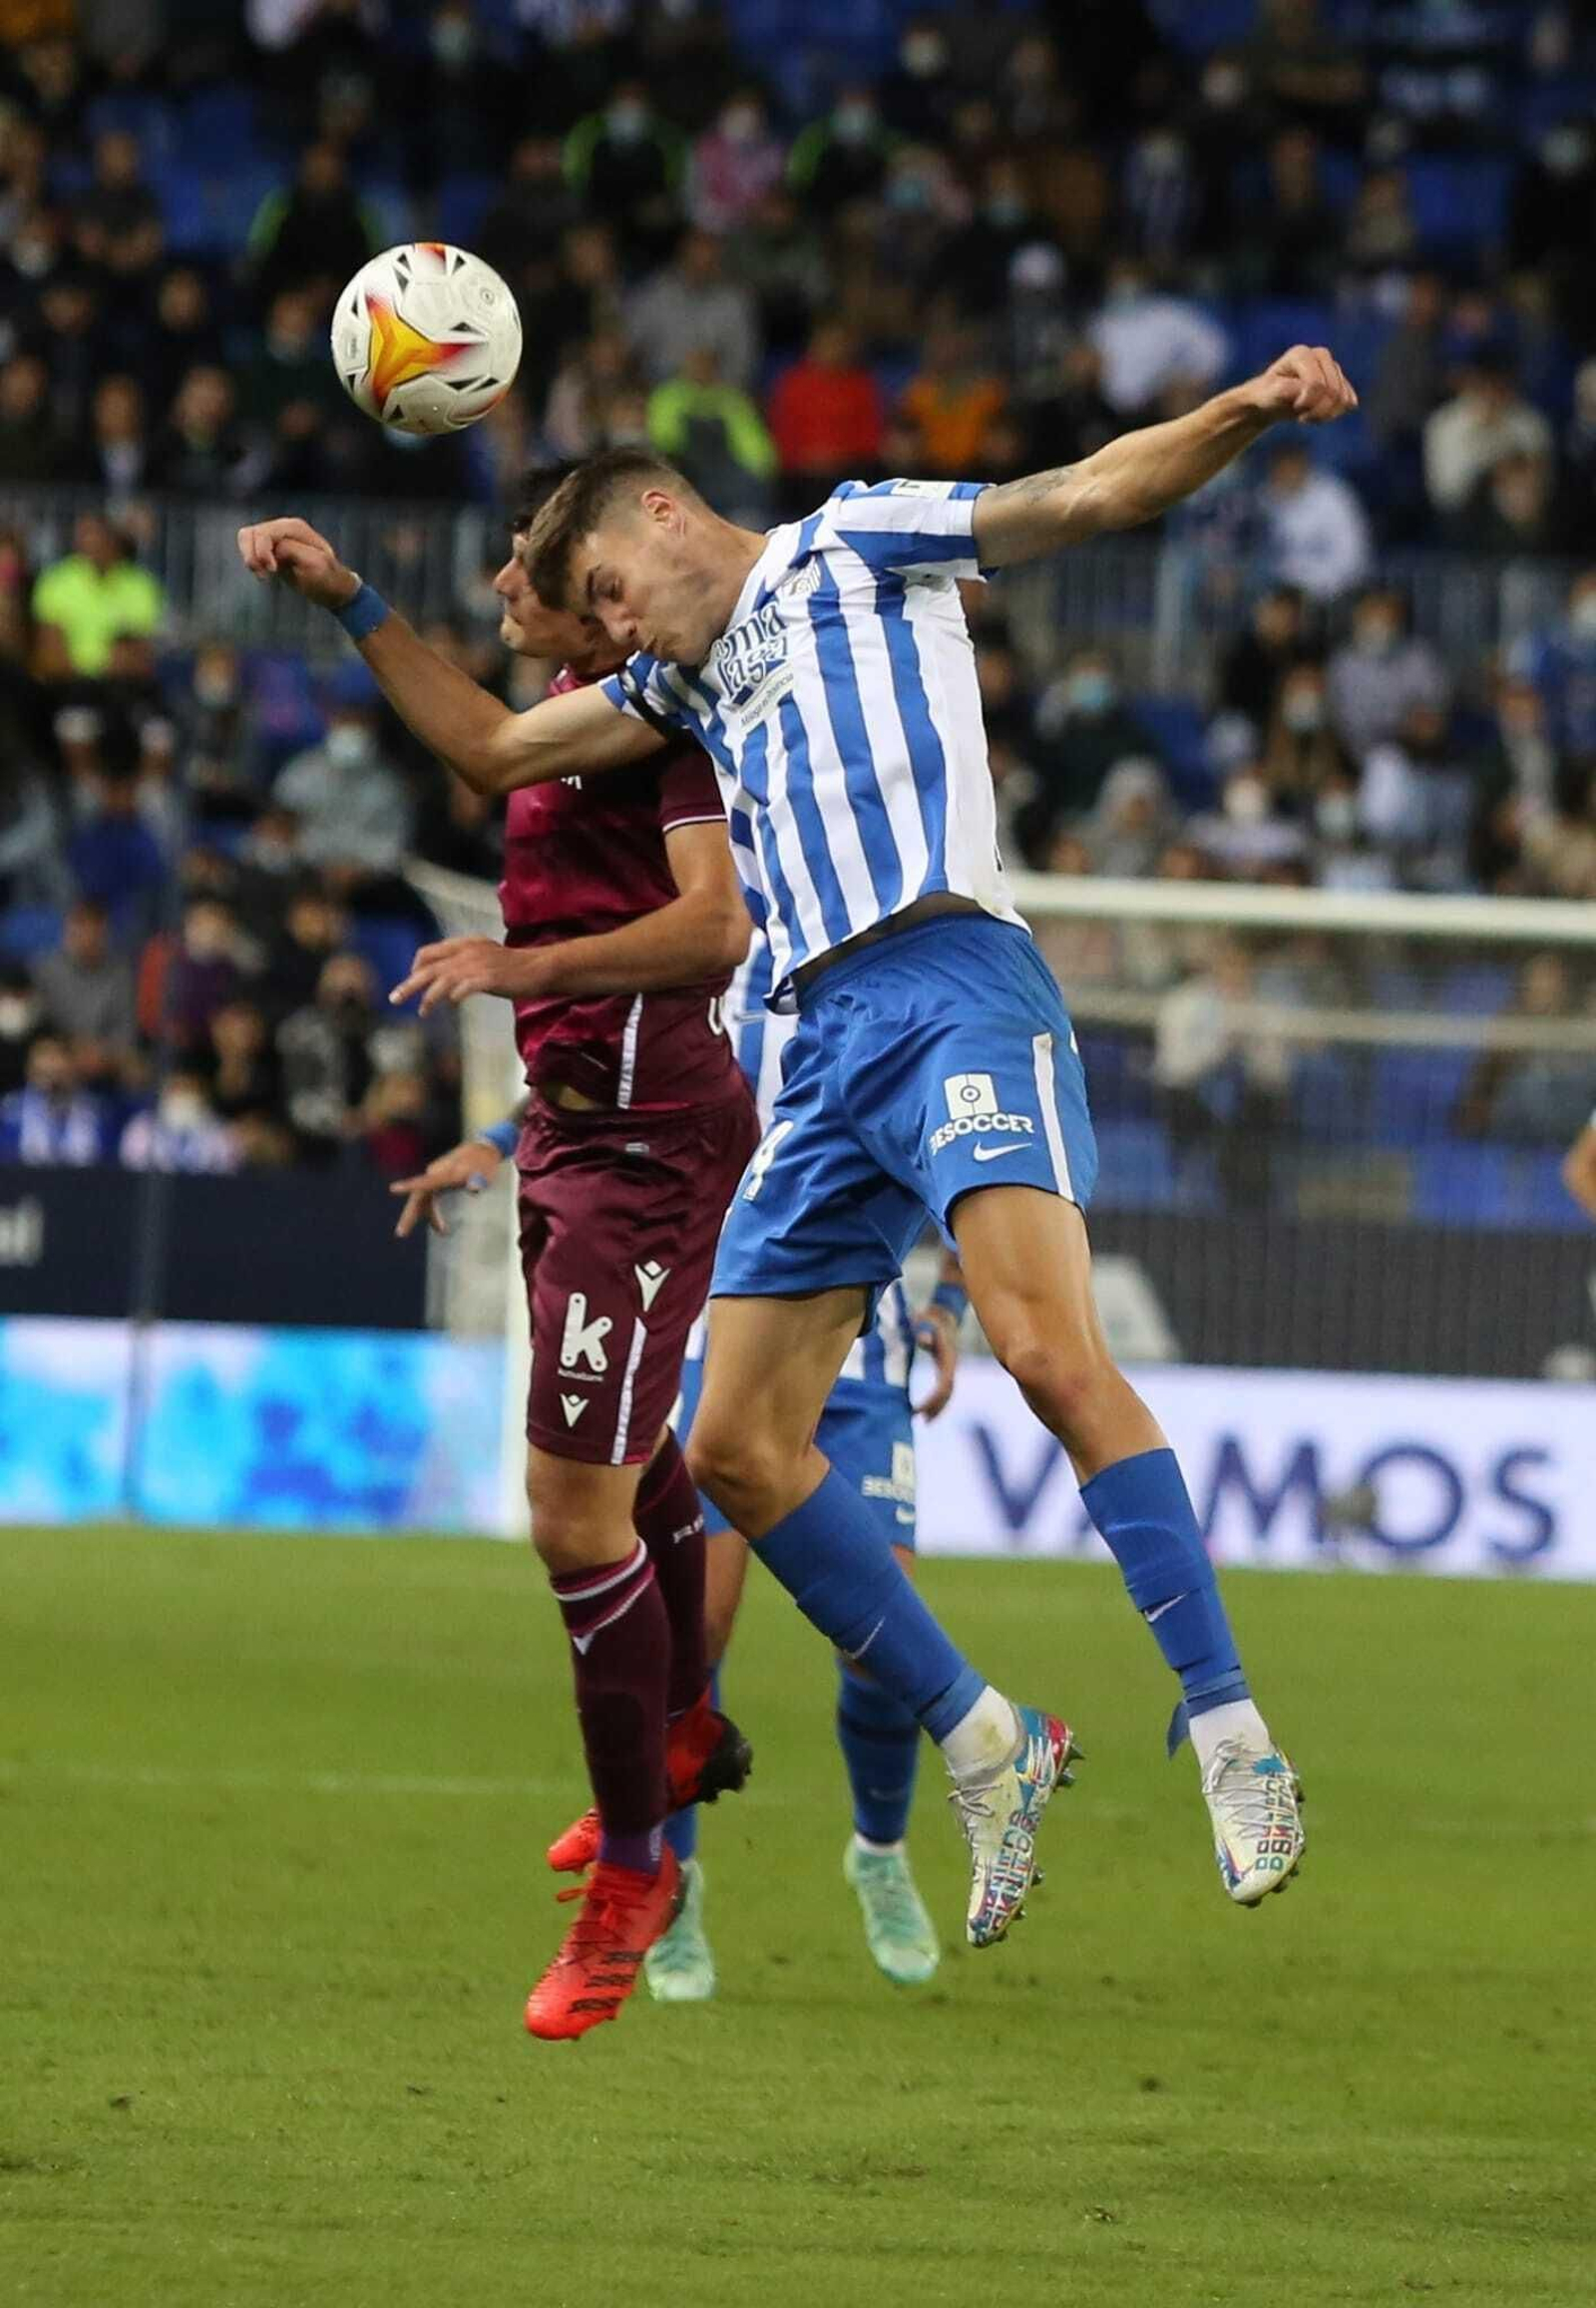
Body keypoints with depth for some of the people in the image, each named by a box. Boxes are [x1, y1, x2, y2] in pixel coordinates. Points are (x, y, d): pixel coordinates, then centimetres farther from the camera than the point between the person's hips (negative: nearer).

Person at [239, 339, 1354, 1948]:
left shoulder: (856, 546, 11)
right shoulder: (691, 676, 30)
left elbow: (1093, 493, 2)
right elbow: (493, 746, 39)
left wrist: (1247, 413, -15)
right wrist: (351, 605, 30)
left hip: (951, 984, -8)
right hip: (824, 1047, 8)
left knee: (1047, 1347, -26)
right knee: (737, 1447, 1)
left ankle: (1228, 1734, -27)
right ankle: (979, 1744, 11)